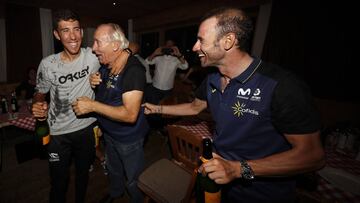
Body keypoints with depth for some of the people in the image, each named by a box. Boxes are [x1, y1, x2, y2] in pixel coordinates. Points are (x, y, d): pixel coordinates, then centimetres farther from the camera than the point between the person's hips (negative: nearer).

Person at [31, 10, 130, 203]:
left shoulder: (93, 56, -12)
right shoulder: (47, 64, -10)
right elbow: (40, 92, 6)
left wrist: (125, 52, -28)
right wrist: (37, 106, -15)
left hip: (86, 128, 1)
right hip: (58, 133, 0)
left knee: (83, 173, 23)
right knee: (59, 182, 15)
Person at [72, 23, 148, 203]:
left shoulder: (133, 69, -29)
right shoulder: (104, 65, -1)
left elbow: (130, 114, -34)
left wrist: (92, 105, -28)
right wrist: (93, 82, -8)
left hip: (128, 138, -8)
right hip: (108, 132, 8)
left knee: (133, 180, 16)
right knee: (113, 168, 32)